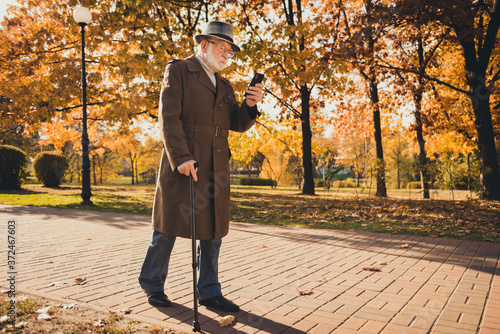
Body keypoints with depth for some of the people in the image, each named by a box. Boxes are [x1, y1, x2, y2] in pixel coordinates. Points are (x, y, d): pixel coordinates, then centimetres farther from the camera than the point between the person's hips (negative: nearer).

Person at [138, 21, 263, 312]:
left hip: (215, 168, 6)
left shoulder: (224, 86, 20)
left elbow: (238, 125, 15)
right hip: (183, 164, -6)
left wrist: (250, 106, -6)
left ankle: (210, 292, 20)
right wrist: (181, 157, -20)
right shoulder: (178, 71, 1)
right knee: (169, 227, 5)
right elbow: (168, 117, -10)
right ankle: (152, 284, 25)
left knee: (213, 231, 8)